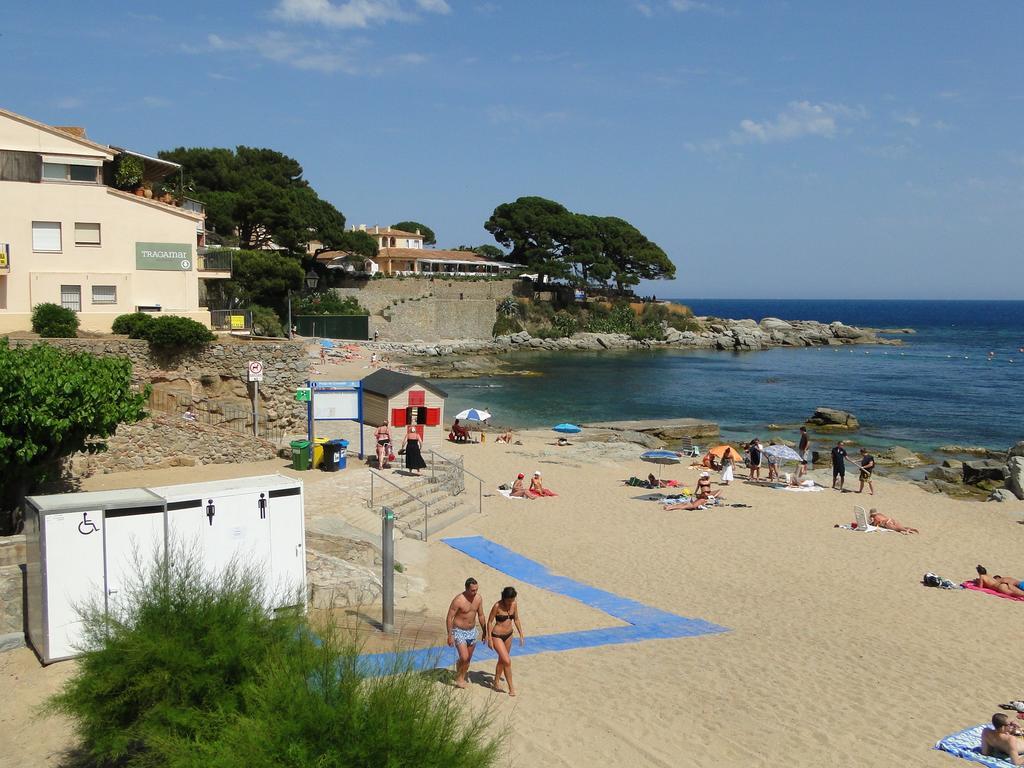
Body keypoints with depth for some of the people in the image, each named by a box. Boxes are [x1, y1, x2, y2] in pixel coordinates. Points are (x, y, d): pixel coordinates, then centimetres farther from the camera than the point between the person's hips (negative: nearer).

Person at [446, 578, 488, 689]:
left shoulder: (478, 598, -4)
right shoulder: (458, 600, -22)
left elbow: (481, 615, 9)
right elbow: (449, 618, -16)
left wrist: (485, 632, 12)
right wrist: (450, 635, -18)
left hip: (472, 632, 6)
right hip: (459, 632, -6)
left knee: (468, 659, 13)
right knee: (464, 657, -15)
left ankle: (462, 678, 33)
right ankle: (458, 677, 10)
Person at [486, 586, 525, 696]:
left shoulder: (514, 604, -6)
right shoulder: (497, 606, -22)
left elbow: (516, 620, 8)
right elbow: (489, 622, -13)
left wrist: (521, 635, 9)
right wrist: (489, 639, -12)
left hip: (508, 635, 6)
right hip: (497, 636, -6)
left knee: (502, 660, 19)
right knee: (507, 661, -13)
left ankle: (496, 682, 38)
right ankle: (511, 687, -1)